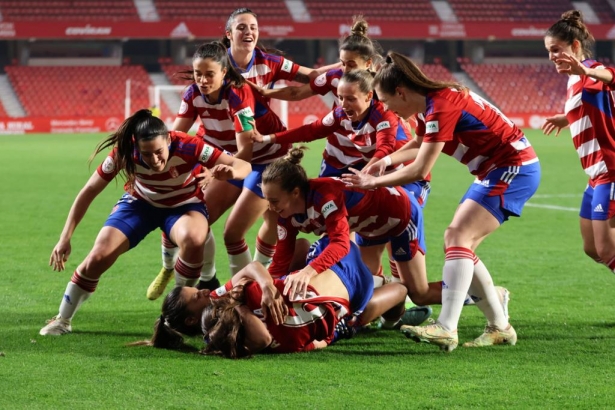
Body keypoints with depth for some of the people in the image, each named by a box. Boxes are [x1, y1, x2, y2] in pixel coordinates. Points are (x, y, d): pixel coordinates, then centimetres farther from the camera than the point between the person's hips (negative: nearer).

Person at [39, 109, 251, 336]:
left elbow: (244, 166, -34)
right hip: (140, 203, 1)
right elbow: (89, 191, -20)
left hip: (183, 205, -1)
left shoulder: (187, 147, -34)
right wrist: (65, 238, -24)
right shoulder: (125, 152, -29)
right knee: (98, 257, -15)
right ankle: (62, 320, 8)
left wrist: (231, 172, -59)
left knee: (193, 239, -36)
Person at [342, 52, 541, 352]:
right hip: (494, 171, 10)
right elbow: (420, 145, 27)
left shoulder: (441, 107, -23)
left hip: (516, 169, -10)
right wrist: (386, 160, 9)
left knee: (458, 236, -21)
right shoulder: (427, 105, 6)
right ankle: (500, 328, 16)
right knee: (459, 245, 9)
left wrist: (373, 182, -9)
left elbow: (419, 171, -22)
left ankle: (446, 329, -30)